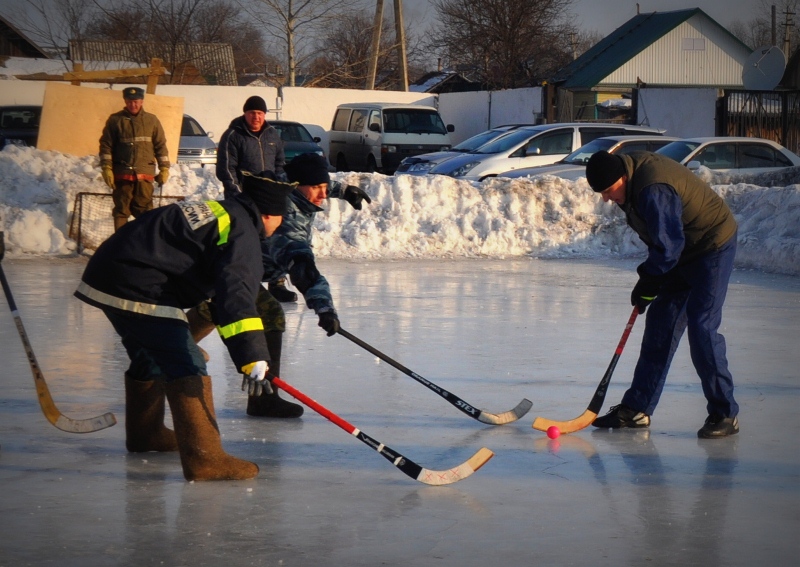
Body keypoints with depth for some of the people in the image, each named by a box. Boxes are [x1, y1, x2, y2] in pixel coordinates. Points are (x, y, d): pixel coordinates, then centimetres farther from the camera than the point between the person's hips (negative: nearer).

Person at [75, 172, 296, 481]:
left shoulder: (217, 212, 23)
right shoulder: (242, 233, -9)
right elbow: (237, 293, -24)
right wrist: (253, 357, -30)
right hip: (137, 292, -10)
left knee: (150, 357, 28)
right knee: (186, 366, -11)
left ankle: (144, 432, 47)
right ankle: (203, 458, -15)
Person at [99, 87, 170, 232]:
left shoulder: (151, 120, 9)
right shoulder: (115, 120, 4)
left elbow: (161, 145, 11)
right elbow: (106, 145, 3)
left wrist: (164, 169, 5)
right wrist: (106, 168, -5)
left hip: (145, 174, 1)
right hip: (121, 173, 0)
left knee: (144, 210, -3)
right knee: (121, 210, 3)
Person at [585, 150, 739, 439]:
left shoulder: (653, 191, -32)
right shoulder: (631, 165, -2)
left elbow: (668, 247, -28)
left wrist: (648, 282, -15)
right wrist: (649, 279, 8)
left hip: (713, 246, -10)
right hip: (685, 249, 10)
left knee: (701, 327, -15)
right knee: (659, 325, 7)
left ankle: (724, 415, -6)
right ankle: (637, 409, 11)